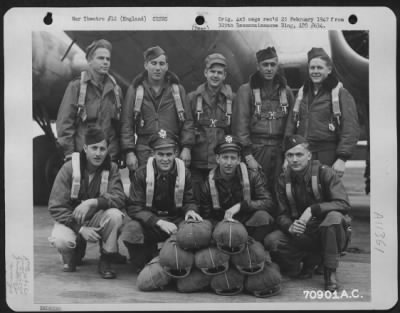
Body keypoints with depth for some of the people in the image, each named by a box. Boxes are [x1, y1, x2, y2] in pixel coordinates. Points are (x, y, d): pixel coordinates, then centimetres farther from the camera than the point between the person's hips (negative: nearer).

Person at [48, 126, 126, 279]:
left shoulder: (111, 168, -6)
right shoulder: (69, 168, -12)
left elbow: (119, 198, -19)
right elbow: (56, 207, -14)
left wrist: (93, 202, -36)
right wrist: (80, 228, -25)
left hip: (97, 218, 1)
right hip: (71, 219, -1)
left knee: (115, 215, -31)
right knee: (60, 241, -32)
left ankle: (106, 260, -7)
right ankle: (75, 252, 9)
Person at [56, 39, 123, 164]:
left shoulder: (115, 89, 12)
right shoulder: (76, 86, 0)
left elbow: (120, 124, 13)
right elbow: (64, 121, -3)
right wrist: (69, 153, -9)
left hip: (111, 157, 4)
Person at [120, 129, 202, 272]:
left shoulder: (184, 173, -1)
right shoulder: (141, 174, -7)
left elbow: (189, 201, 7)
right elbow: (134, 208, -12)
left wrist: (190, 210, -21)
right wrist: (159, 222, -28)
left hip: (175, 221, 2)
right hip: (148, 222, -2)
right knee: (131, 230, -34)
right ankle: (143, 266, -1)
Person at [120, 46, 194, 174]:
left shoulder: (177, 89, 10)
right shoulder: (135, 89, 7)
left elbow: (187, 121, 8)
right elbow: (127, 123, 4)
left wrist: (186, 147, -2)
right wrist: (129, 152, -4)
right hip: (144, 153, 0)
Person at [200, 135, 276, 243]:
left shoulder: (253, 176, -2)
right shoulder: (208, 185, 1)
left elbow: (268, 203, -13)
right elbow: (207, 217, 3)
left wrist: (240, 206, -25)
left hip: (249, 226, 0)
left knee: (263, 216, -32)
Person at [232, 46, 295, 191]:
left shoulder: (286, 91, 12)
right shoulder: (246, 90, 1)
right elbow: (240, 125, -5)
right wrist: (248, 156, -11)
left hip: (280, 152, 3)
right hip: (256, 150, -3)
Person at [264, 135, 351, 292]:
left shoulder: (323, 172, -11)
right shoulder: (283, 180, 1)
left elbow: (344, 204, -21)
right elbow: (282, 215, 0)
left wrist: (312, 209, -31)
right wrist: (290, 227, -24)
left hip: (328, 233, -3)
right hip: (301, 235, 3)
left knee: (334, 217, -37)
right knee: (271, 241, -22)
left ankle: (330, 272, -18)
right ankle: (311, 260, 3)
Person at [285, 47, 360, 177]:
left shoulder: (340, 93, -1)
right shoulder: (302, 93, 15)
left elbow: (351, 129, -7)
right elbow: (291, 125, 15)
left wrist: (342, 158, -15)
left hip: (328, 156, -4)